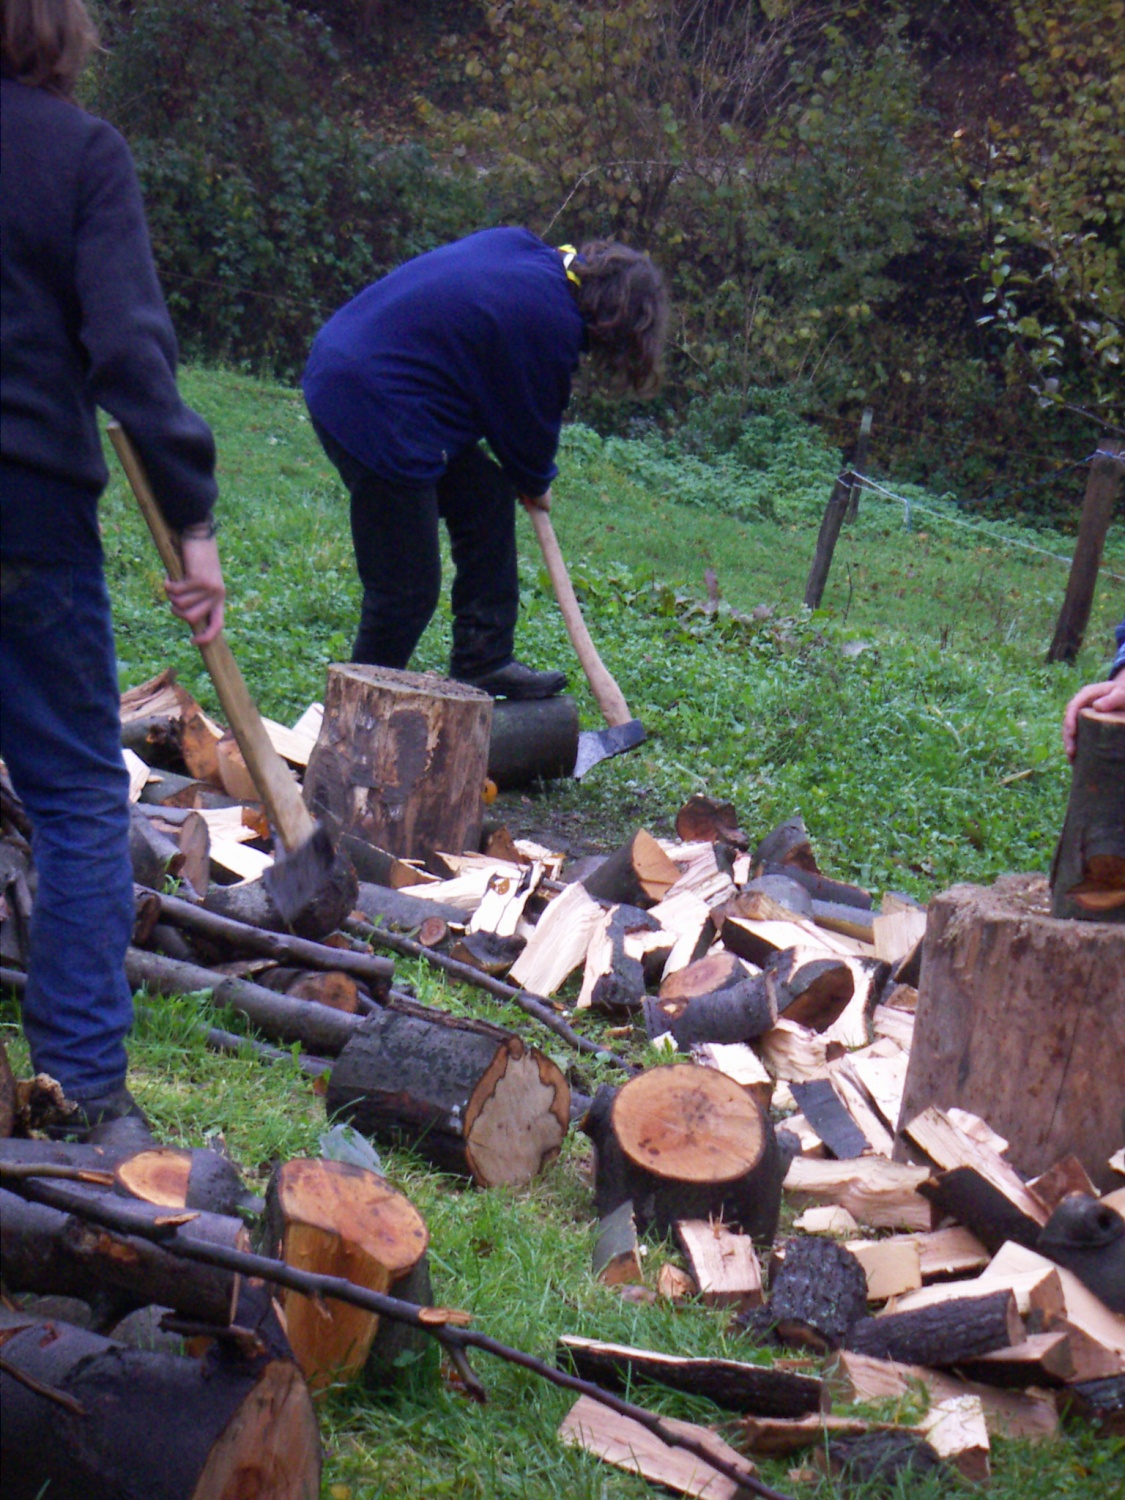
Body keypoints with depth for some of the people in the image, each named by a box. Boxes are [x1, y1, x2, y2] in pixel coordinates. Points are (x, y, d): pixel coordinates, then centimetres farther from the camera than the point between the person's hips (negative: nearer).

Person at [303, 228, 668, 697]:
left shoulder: (522, 247, 8)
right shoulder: (552, 323, -17)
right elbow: (530, 420, -3)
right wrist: (537, 484, 20)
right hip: (372, 407, -10)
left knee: (486, 498, 19)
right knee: (409, 589, -1)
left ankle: (484, 664, 26)